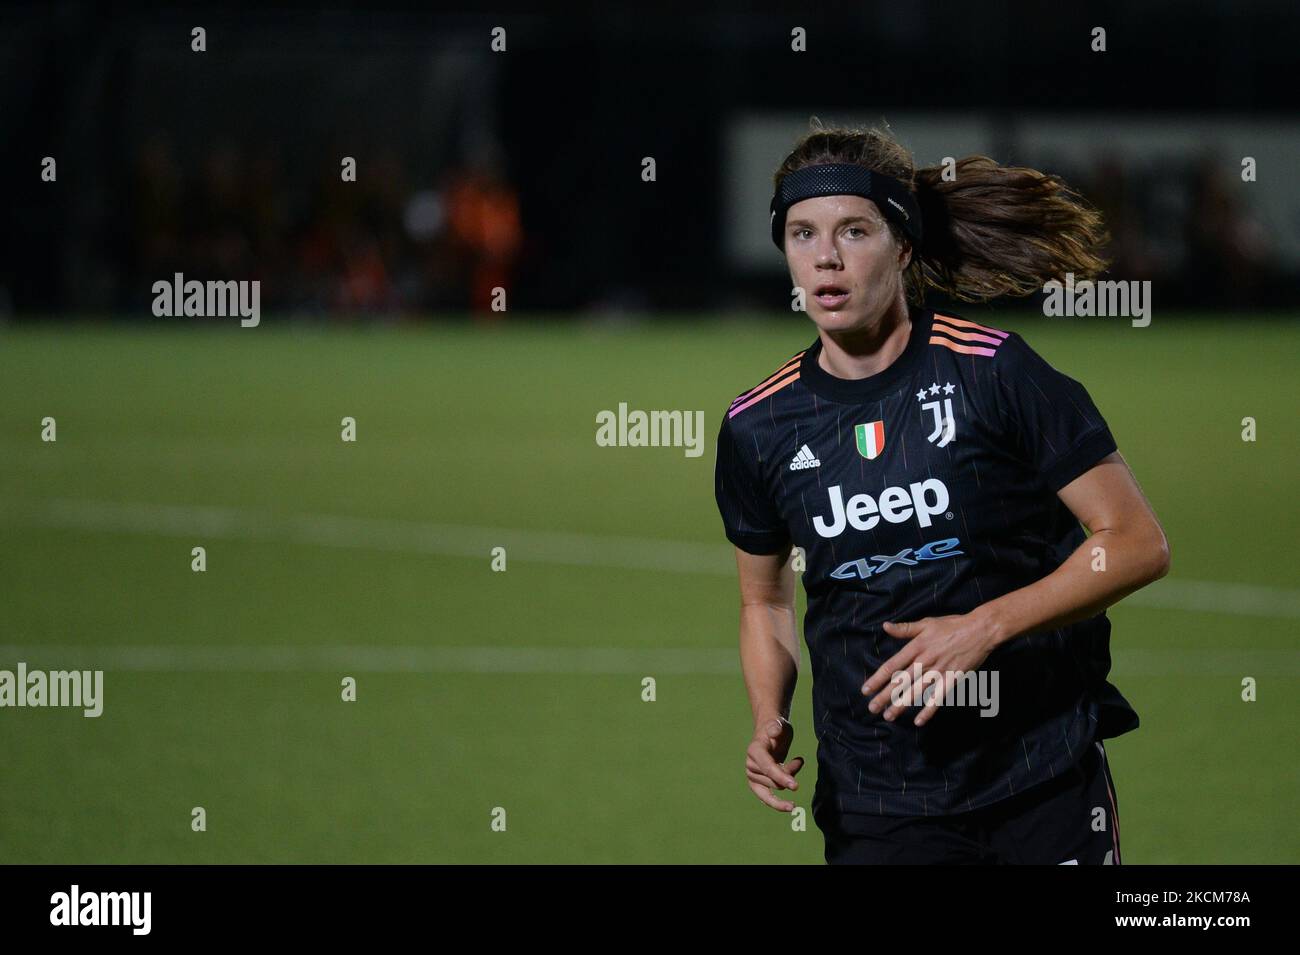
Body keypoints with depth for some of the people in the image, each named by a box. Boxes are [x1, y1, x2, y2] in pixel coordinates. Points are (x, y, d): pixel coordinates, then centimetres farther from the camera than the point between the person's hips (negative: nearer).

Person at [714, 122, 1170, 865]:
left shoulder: (997, 370, -9)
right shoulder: (757, 427, 2)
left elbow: (1139, 544, -8)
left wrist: (985, 627, -18)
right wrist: (770, 722, -2)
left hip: (1047, 781, -2)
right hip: (873, 803, 2)